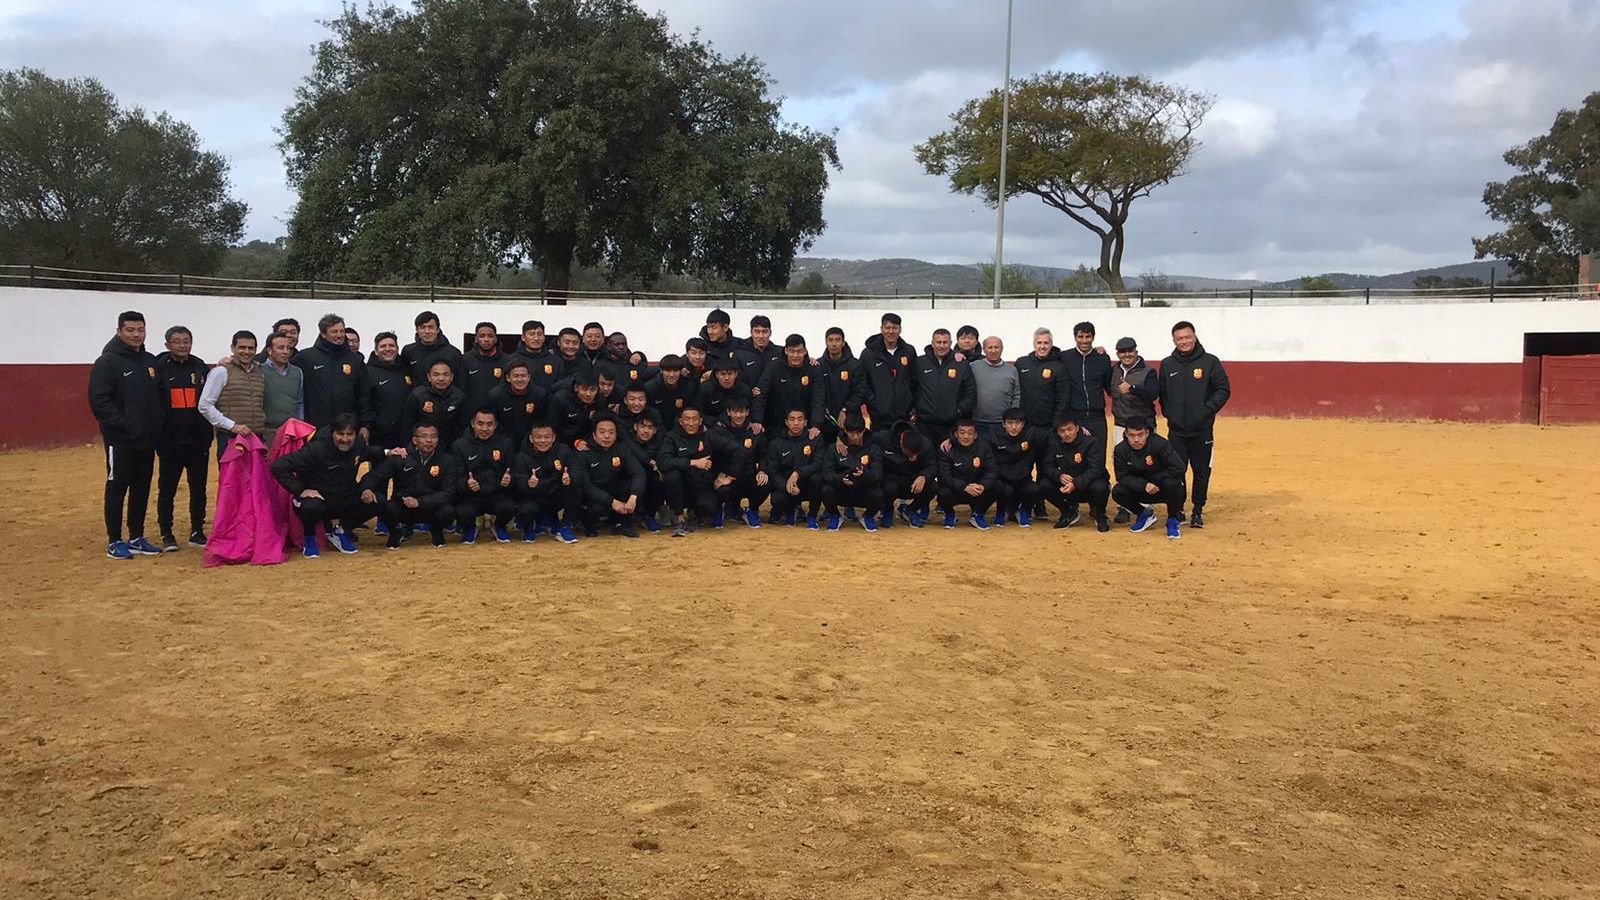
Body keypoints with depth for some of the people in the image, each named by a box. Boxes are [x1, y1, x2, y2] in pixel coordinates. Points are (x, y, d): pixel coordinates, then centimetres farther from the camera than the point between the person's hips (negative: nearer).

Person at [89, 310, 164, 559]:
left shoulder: (150, 361, 12)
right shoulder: (107, 362, -8)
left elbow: (159, 396, 20)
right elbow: (99, 401, -15)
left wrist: (159, 422, 6)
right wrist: (123, 424, -18)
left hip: (147, 439, 6)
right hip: (121, 440, -6)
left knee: (142, 489, 11)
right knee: (117, 488, 1)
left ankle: (136, 537, 20)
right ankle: (114, 541, 7)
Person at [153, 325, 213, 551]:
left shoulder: (199, 366, 8)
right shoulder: (160, 367, -3)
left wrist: (207, 434, 3)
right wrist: (159, 434, -12)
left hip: (198, 440, 3)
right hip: (171, 441, -3)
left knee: (199, 487, 9)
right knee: (167, 488, 5)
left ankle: (197, 531, 19)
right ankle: (166, 534, 14)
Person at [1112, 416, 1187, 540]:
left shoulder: (1159, 444, -23)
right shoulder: (1121, 450, -11)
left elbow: (1178, 468, -24)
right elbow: (1122, 477, -13)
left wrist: (1154, 479, -19)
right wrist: (1144, 485, -28)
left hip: (1163, 491, -3)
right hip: (1140, 491, 3)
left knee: (1171, 483, -36)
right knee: (1117, 492, -22)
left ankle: (1173, 521, -8)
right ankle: (1145, 515, 8)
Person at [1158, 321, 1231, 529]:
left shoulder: (1210, 362, -2)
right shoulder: (1167, 365, 7)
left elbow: (1223, 390, -2)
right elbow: (1162, 394, 15)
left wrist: (1207, 410, -11)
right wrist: (1168, 412, 2)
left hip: (1202, 430, -2)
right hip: (1176, 430, 2)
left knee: (1202, 472, 5)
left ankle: (1198, 511, 17)